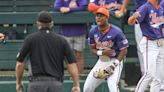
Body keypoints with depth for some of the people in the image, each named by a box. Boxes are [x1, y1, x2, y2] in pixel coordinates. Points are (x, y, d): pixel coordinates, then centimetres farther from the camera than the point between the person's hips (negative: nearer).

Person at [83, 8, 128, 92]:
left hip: (115, 61, -6)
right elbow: (92, 49, 9)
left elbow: (124, 50, -13)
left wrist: (114, 65, -19)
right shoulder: (93, 32, 0)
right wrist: (101, 52, -14)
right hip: (101, 62, 6)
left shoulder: (116, 32, -16)